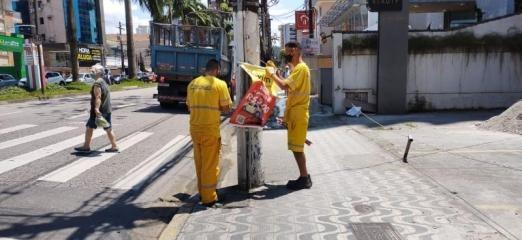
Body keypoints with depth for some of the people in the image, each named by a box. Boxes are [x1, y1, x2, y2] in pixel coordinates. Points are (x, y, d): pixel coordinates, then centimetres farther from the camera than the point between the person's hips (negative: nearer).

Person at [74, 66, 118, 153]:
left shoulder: (97, 83, -14)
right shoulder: (104, 82, 16)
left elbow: (98, 98, -23)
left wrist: (96, 109, -30)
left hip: (98, 111, -9)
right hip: (107, 110, 9)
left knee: (89, 128, 4)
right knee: (108, 129, 9)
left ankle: (86, 147, 12)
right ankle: (114, 147, 9)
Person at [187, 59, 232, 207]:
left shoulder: (192, 84, 6)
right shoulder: (219, 84, -9)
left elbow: (189, 106, 14)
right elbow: (226, 108, -7)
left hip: (194, 127, 5)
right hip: (211, 129, -5)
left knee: (199, 163, 17)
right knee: (210, 164, 4)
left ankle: (202, 192, 29)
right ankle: (208, 197, 11)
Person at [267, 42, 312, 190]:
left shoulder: (301, 68, -16)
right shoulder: (297, 68, 17)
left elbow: (285, 86, -25)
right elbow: (289, 87, 20)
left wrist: (272, 75, -10)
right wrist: (278, 76, 12)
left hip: (298, 114, -10)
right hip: (294, 113, 10)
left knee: (297, 147, -4)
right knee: (296, 147, 13)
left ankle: (304, 179, 6)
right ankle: (304, 177, 21)